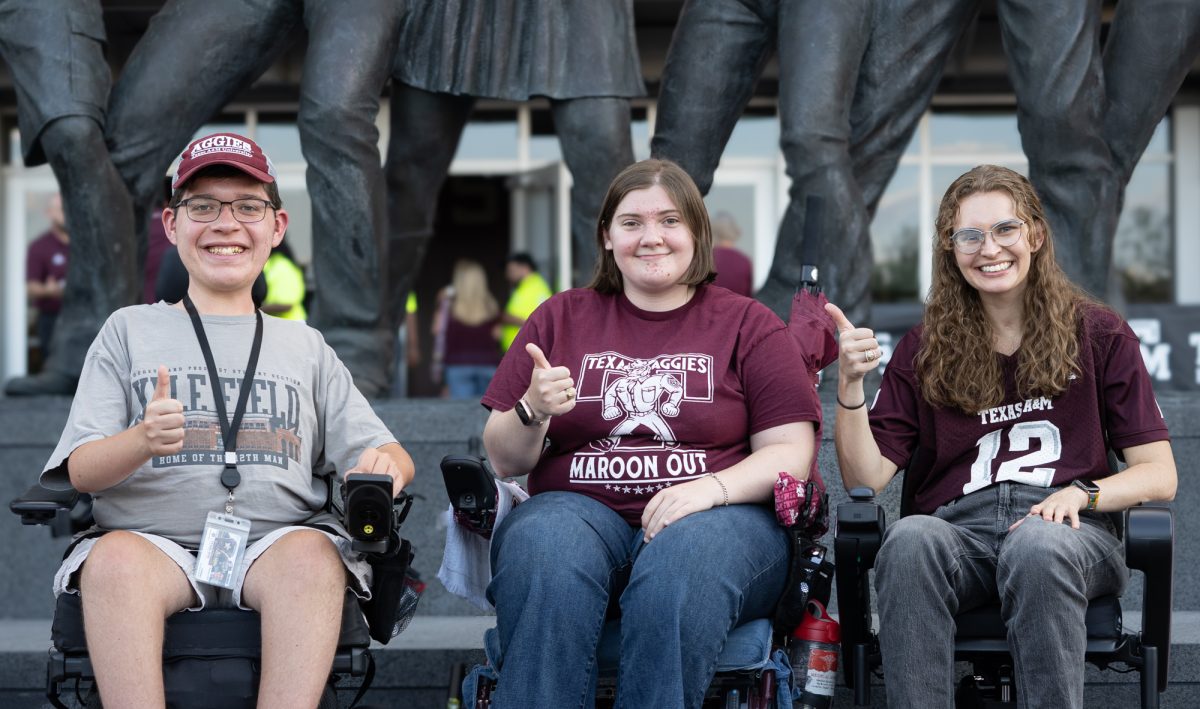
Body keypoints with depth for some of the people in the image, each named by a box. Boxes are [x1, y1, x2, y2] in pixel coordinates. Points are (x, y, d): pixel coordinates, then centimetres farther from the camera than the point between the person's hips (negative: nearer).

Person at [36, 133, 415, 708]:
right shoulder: (131, 330, 19)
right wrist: (144, 440, -15)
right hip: (152, 537, -1)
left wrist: (386, 465, -9)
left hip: (276, 538, 1)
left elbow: (388, 455, 18)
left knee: (312, 554, -34)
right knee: (115, 559, -35)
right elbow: (82, 471, 9)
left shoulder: (305, 346, 24)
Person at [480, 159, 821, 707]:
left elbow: (791, 453, 4)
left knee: (682, 565, -37)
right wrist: (533, 411, -9)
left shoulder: (747, 325, 14)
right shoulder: (561, 318, 18)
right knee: (547, 552, -34)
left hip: (715, 516, -1)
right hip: (578, 509, 1)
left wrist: (713, 487, -15)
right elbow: (504, 460, 15)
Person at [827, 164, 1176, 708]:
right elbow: (866, 479, 10)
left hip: (1068, 532, -1)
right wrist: (851, 385, -5)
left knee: (1036, 545, -38)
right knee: (909, 539, -35)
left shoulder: (1099, 335, 14)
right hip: (958, 531, 1)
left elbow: (1159, 475, 10)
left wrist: (1081, 494, -9)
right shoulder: (925, 351, 18)